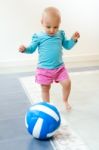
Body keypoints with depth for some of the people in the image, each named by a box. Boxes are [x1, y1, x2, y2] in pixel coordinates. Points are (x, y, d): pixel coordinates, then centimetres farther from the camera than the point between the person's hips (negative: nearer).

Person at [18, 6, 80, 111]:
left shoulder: (61, 34, 1)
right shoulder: (38, 37, -8)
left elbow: (67, 46, 12)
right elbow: (32, 49, 0)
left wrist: (73, 39, -5)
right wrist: (24, 49, -21)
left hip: (59, 67, 3)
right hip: (44, 69, -2)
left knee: (67, 83, -5)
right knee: (45, 88, 6)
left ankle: (65, 101, 23)